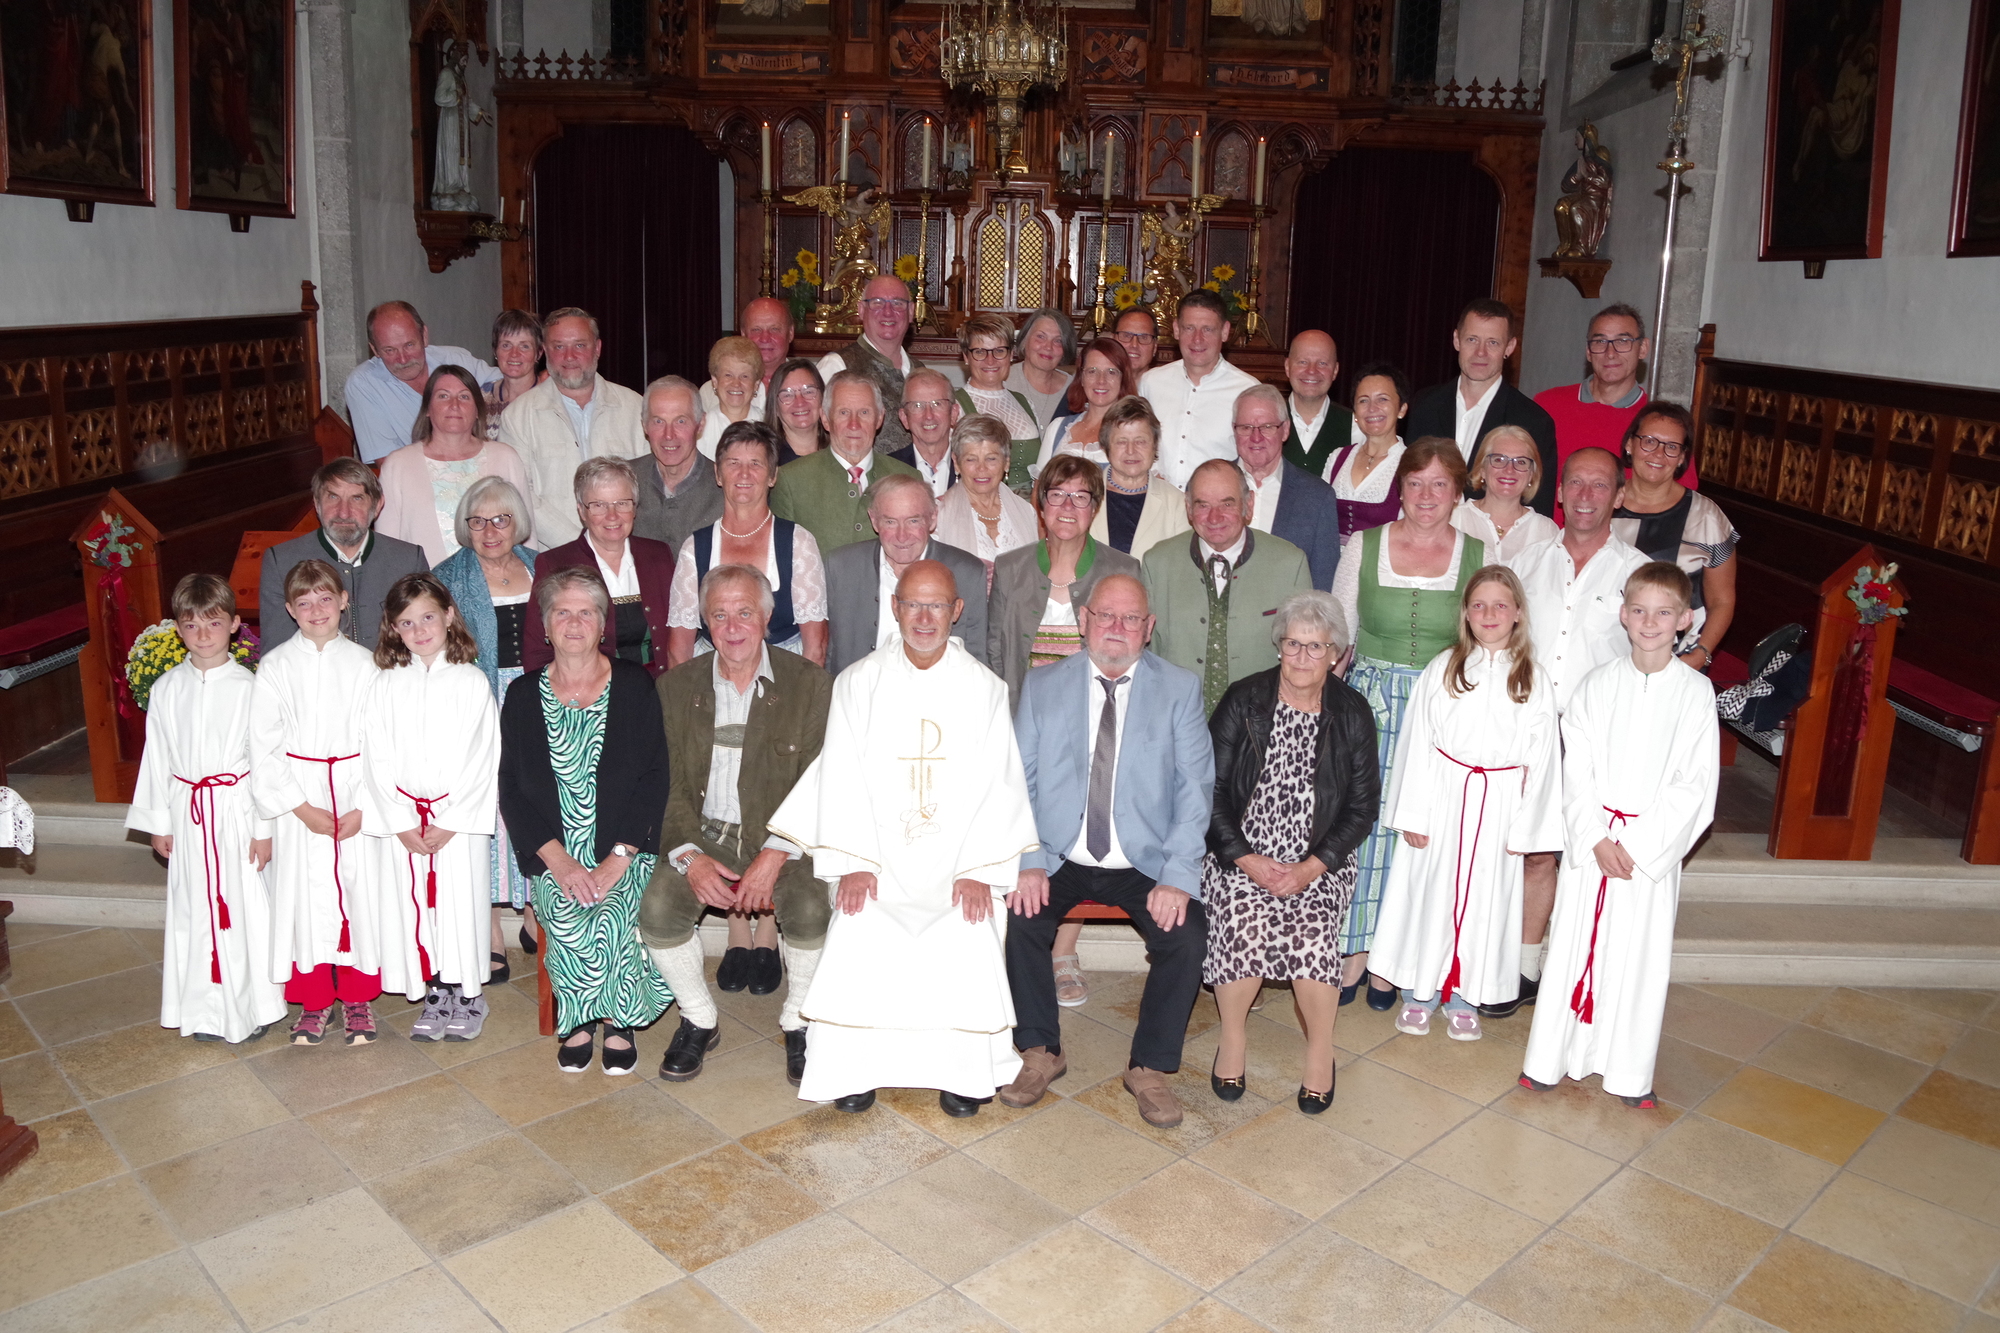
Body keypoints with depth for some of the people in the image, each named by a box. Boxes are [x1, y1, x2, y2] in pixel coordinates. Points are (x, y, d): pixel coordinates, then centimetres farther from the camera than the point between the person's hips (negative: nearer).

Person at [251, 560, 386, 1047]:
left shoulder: (362, 663, 1)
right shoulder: (275, 667, 0)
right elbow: (263, 748, -2)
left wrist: (362, 808, -9)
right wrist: (303, 808, -9)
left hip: (356, 799, 0)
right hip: (298, 799, 0)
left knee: (359, 892, 3)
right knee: (304, 895, 4)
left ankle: (357, 997, 18)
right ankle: (314, 1001, 19)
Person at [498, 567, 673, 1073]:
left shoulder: (634, 685, 2)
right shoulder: (524, 694, 7)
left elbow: (654, 779, -3)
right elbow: (511, 789, 3)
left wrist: (617, 860, -14)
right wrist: (560, 862, -11)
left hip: (625, 850, -1)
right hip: (553, 854, 1)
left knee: (612, 918, -29)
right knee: (569, 922, -27)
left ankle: (616, 1016, -1)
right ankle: (579, 1020, 0)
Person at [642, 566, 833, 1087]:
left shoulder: (810, 684, -2)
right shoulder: (676, 686, 5)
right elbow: (667, 785, 0)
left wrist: (776, 854, -20)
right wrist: (690, 856, -17)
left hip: (786, 838, -2)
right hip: (705, 834, 2)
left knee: (810, 910, -29)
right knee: (657, 909, -23)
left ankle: (798, 1023, -1)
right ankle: (699, 1021, 4)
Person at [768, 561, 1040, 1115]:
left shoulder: (985, 689, 8)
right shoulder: (859, 683, 8)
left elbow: (998, 784, 2)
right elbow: (842, 777, 2)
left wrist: (980, 870, -9)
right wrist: (851, 863, -10)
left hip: (958, 863, 0)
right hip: (877, 859, 0)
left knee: (972, 938, -25)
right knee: (857, 938, -25)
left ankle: (965, 1069, -6)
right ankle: (854, 1067, -7)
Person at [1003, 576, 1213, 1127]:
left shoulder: (1180, 689, 2)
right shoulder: (1042, 686, 5)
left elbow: (1196, 788, -4)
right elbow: (1018, 781, 1)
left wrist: (1178, 876, -16)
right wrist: (1027, 862, -15)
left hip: (1147, 863, 0)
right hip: (1059, 858, 1)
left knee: (1187, 933, -24)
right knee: (1018, 918, -24)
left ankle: (1150, 1068, -2)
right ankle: (1040, 1052, -1)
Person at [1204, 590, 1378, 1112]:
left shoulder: (1352, 714, 3)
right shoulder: (1244, 700, -1)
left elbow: (1362, 807, 4)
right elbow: (1210, 789, -2)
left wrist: (1311, 868, -9)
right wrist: (1248, 859, -12)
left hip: (1319, 863, 1)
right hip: (1239, 855, 0)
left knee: (1312, 934, -26)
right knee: (1248, 928, -27)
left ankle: (1320, 1048, 2)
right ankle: (1233, 1037, 0)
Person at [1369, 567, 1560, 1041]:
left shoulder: (1532, 682, 1)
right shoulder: (1441, 670, -1)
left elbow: (1540, 757, 1)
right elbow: (1417, 742, -1)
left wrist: (1524, 826, -2)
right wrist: (1414, 812, -5)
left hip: (1498, 806, 1)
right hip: (1443, 800, 0)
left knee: (1484, 900, 9)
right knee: (1430, 893, 6)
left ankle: (1464, 996, 24)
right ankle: (1420, 991, 22)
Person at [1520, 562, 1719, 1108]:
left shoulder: (1695, 691, -5)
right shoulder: (1598, 685, -1)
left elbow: (1694, 786, -6)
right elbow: (1577, 770, -1)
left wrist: (1636, 846, -12)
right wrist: (1596, 839, -12)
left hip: (1654, 846, -1)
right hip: (1590, 840, 1)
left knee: (1639, 954, 6)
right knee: (1573, 944, 7)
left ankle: (1629, 1072, 19)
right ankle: (1552, 1056, 20)